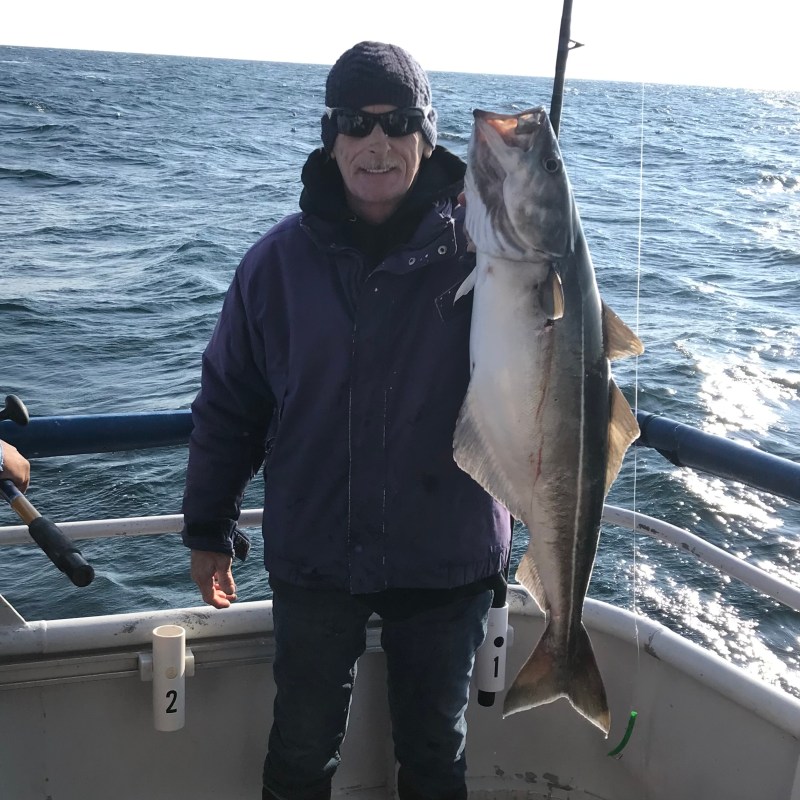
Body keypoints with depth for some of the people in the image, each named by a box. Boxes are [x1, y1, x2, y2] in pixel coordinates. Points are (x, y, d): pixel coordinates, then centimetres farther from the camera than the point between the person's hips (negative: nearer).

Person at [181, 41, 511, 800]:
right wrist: (207, 530, 6)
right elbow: (228, 402, 3)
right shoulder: (281, 260, -5)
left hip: (445, 558, 0)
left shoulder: (477, 248, -9)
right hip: (313, 558, 1)